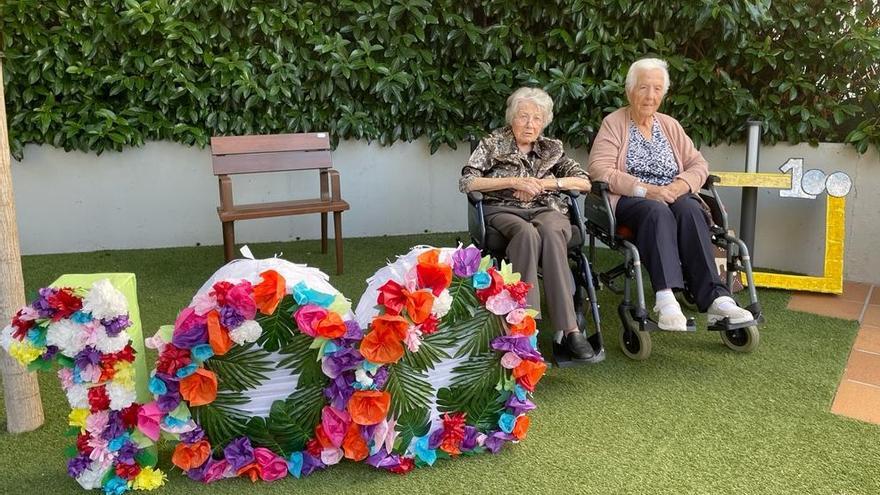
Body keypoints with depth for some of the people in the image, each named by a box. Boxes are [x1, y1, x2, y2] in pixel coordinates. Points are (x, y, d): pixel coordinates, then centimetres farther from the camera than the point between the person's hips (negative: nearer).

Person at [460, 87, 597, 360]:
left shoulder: (552, 148, 19)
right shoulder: (493, 144, 13)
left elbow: (585, 182, 11)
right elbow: (466, 182, -1)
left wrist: (545, 183, -4)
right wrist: (513, 182, -9)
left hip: (547, 210, 2)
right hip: (504, 211, -1)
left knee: (550, 232, -37)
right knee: (527, 233, -38)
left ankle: (568, 328, -43)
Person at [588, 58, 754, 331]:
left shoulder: (670, 125, 21)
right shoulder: (614, 123, 6)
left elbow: (698, 164, 15)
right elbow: (599, 170, -9)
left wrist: (680, 186, -9)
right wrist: (646, 190, -18)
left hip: (672, 196, 4)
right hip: (630, 200, -4)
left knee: (690, 210, -31)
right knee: (658, 212, -37)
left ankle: (715, 298, -42)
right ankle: (666, 298, -50)